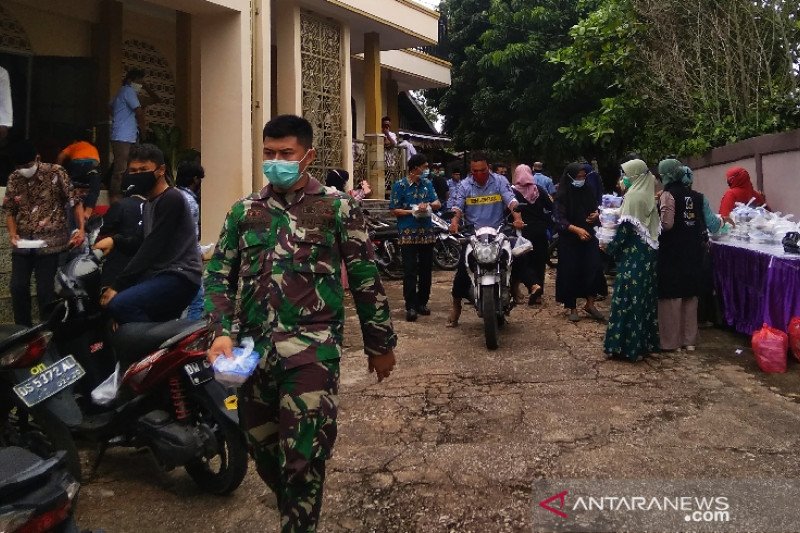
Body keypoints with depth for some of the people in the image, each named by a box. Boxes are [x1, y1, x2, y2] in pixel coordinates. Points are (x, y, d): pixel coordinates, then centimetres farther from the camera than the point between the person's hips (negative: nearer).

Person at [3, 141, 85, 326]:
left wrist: (81, 229, -16)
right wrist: (12, 233, -6)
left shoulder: (55, 173, -8)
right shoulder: (14, 179, 5)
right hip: (22, 243, 4)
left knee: (45, 290, -4)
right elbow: (10, 210, 10)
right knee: (17, 287, 4)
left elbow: (74, 202, -6)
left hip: (50, 241, -4)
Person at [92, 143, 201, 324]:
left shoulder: (171, 199, -11)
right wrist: (114, 240, 2)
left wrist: (117, 285, -17)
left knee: (119, 304, -26)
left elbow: (151, 249, -18)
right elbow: (141, 243, 22)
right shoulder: (149, 203, 20)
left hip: (180, 277, -10)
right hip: (159, 274, 10)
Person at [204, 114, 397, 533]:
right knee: (262, 451, 16)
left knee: (302, 459, -8)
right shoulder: (244, 211, 13)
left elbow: (365, 278, 4)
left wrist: (380, 343, 6)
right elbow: (219, 275, 12)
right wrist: (222, 333, -3)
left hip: (312, 348, -4)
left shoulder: (338, 207, 3)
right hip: (252, 349, 5)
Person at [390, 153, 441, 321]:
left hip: (427, 233, 5)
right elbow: (394, 210, -5)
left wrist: (428, 205, -13)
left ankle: (422, 303, 20)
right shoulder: (400, 185, -3)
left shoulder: (427, 184, 11)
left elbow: (438, 203, 8)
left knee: (426, 270, 9)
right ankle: (411, 306, -2)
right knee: (410, 271, -5)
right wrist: (413, 211, -16)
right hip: (408, 234, -5)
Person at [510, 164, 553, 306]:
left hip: (523, 232, -4)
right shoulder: (539, 190, 3)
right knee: (539, 261, 12)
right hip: (540, 232, 4)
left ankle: (533, 285, -20)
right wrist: (546, 222, 11)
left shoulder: (513, 192, -7)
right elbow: (552, 207, 1)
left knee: (522, 261, 3)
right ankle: (538, 294, 14)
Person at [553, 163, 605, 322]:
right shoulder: (562, 196, -8)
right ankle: (572, 307, 15)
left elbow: (595, 209, 20)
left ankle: (590, 304, 7)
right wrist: (577, 229, -25)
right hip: (569, 239, -4)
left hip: (588, 237, 4)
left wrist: (596, 214, -5)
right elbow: (559, 219, -13)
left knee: (593, 268, -8)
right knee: (571, 273, 1)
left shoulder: (587, 192, 7)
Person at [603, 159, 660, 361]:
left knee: (627, 297, -4)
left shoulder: (633, 195, -14)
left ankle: (625, 344, -2)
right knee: (644, 296, 12)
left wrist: (610, 248, -8)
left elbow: (626, 227, -17)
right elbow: (650, 225, 14)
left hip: (633, 254, -9)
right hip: (648, 252, 9)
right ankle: (645, 341, 19)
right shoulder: (648, 195, 11)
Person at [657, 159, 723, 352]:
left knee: (671, 296, 3)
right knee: (690, 296, 14)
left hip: (672, 253, -5)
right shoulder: (698, 197, 6)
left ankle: (671, 341, 9)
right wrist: (720, 219, 27)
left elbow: (666, 224, -25)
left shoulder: (668, 194, -12)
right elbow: (713, 226, 5)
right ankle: (689, 340, 22)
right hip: (693, 253, 6)